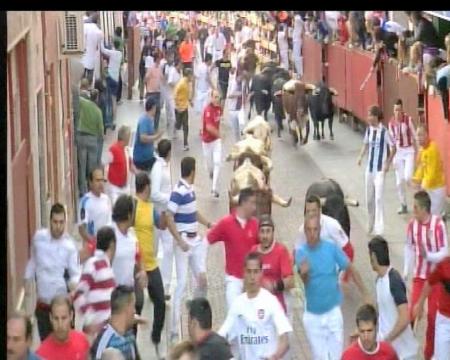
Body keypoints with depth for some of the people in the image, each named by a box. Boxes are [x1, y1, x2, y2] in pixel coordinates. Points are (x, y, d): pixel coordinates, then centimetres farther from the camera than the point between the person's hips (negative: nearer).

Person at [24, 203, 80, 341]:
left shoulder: (70, 245, -14)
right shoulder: (38, 237, -3)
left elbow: (75, 273, -15)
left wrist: (74, 285, -36)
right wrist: (27, 285, 11)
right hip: (42, 303, 3)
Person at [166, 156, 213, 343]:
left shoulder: (190, 189, 9)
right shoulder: (178, 191, -18)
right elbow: (169, 219, -21)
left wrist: (209, 224, 17)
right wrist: (180, 241, -25)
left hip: (195, 240, 8)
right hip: (184, 242, -8)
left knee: (202, 280, 11)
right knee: (182, 284, -6)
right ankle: (174, 330, -1)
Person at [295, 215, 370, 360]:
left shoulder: (332, 249, -10)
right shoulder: (301, 252, -8)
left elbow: (351, 270, -4)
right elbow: (305, 281, -18)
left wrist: (365, 295, -9)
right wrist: (303, 273, -42)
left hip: (332, 311, -1)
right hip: (312, 314, 1)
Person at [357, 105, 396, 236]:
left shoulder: (384, 131, -14)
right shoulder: (369, 129, 2)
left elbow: (393, 148, -7)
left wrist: (388, 163, -14)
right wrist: (361, 156, 0)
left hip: (380, 169, -6)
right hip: (369, 168, 6)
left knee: (378, 198, -11)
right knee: (369, 198, 13)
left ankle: (379, 228, -8)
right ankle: (371, 224, 31)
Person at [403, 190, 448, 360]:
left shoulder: (438, 225, -21)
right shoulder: (412, 224, -11)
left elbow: (444, 253, -16)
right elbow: (409, 248, 2)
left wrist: (428, 255, -33)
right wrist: (405, 272, -2)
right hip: (419, 276, 2)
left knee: (433, 316, 7)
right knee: (412, 313, -6)